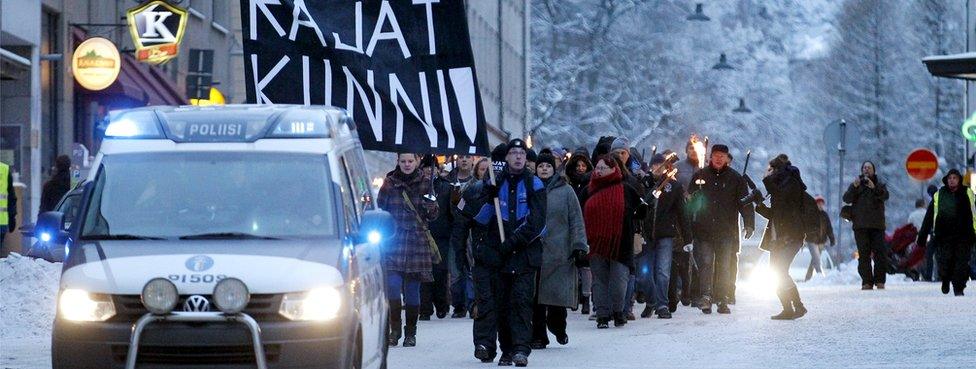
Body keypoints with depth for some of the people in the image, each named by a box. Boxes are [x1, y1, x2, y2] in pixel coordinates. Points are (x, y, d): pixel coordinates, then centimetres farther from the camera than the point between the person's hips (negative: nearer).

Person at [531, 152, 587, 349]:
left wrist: (580, 246, -2)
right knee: (536, 297, -1)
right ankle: (538, 335, 6)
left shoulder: (565, 191, 5)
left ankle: (558, 328, 23)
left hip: (560, 252, -1)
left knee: (558, 295, -2)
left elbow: (576, 221, 4)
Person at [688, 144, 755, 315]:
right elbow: (690, 201, 12)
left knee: (724, 267, 3)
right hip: (704, 230, 0)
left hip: (727, 230, 0)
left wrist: (749, 224, -6)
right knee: (705, 263, -9)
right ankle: (706, 296, -11)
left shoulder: (735, 178, 5)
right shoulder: (700, 176, 8)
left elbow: (745, 203, 4)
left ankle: (722, 300, 8)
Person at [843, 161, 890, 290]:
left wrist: (874, 188, -25)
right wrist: (854, 187, -18)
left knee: (880, 253, -5)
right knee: (864, 254, -3)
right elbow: (846, 199, -2)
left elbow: (885, 196, -9)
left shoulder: (879, 184, 12)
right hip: (860, 225, 0)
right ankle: (867, 282, -2)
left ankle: (879, 280, 0)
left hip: (877, 225, 0)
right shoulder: (856, 184, 13)